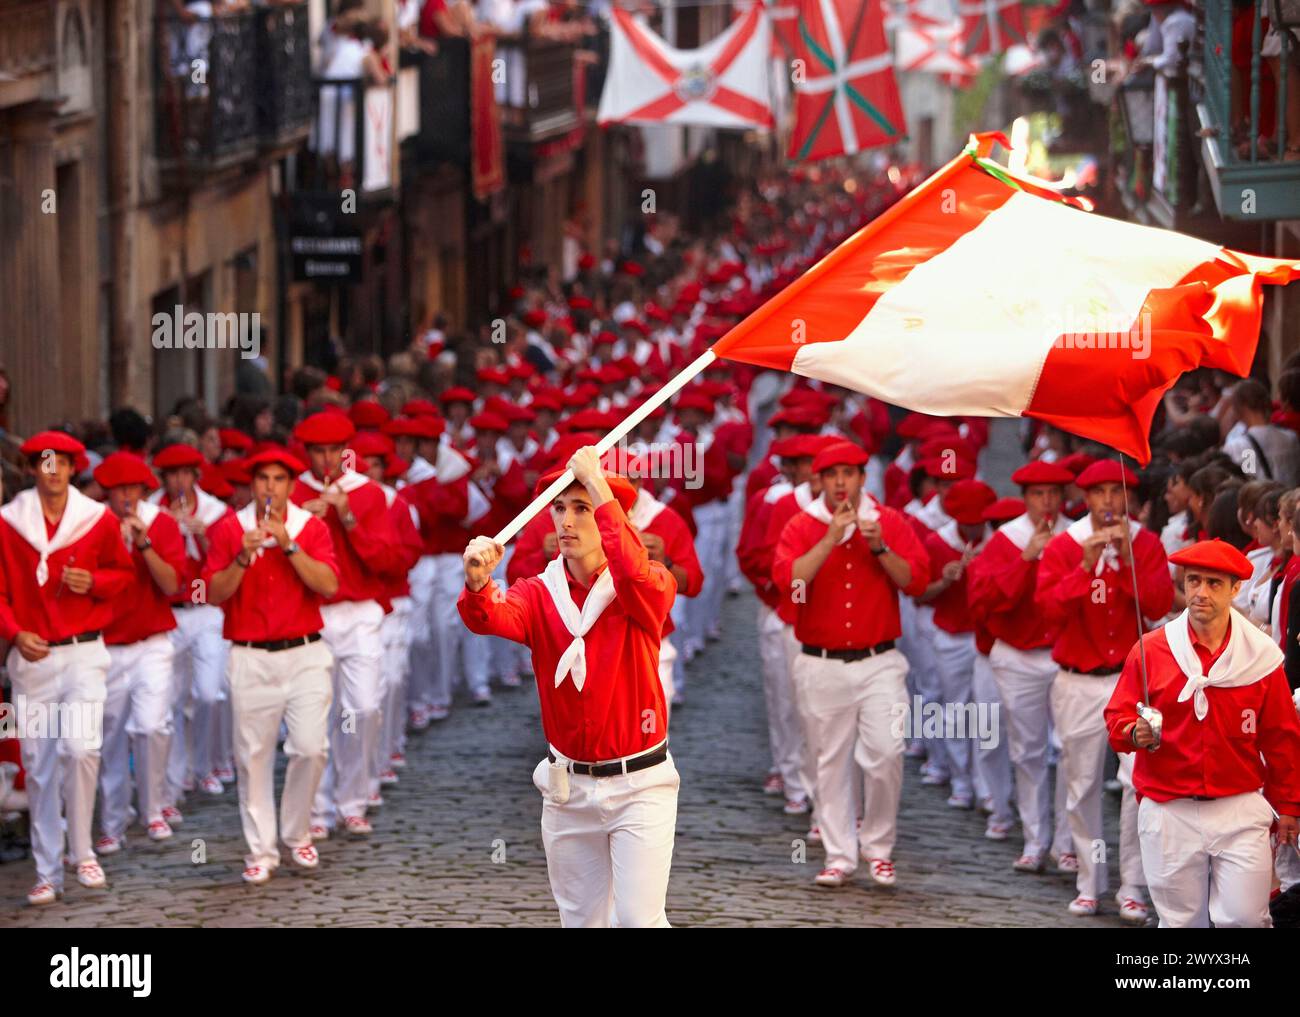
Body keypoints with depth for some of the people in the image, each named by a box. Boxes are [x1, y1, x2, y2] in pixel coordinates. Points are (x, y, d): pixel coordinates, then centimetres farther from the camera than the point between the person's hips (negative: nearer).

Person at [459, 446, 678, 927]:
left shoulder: (650, 587, -8)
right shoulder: (539, 594, 0)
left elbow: (637, 577, -33)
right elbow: (490, 617, -22)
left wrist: (602, 494, -37)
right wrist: (477, 584, -45)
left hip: (639, 785, -4)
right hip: (568, 786, 4)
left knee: (639, 919, -10)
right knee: (580, 921, 13)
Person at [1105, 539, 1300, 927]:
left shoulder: (1260, 656, 1)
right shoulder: (1150, 650, 0)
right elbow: (1117, 719, 4)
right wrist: (1135, 733, -19)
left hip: (1240, 811, 0)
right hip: (1168, 812, 0)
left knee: (1245, 918, -9)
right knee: (1181, 922, 6)